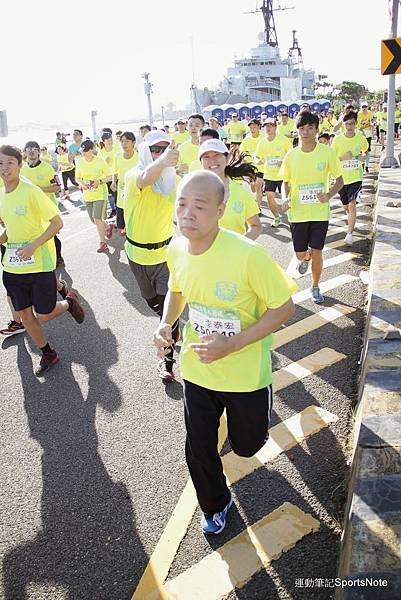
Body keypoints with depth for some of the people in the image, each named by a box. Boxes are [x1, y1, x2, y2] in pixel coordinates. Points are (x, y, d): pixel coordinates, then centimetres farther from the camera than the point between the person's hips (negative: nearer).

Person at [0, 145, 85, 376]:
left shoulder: (31, 191, -14)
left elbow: (57, 222, -15)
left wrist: (33, 245, -22)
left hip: (39, 264, -6)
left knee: (43, 315, 2)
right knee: (25, 315, 11)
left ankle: (69, 302, 34)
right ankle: (48, 354, 30)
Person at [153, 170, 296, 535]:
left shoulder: (248, 254, -29)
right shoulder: (176, 250, -12)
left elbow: (284, 308, -20)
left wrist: (231, 344, -27)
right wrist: (166, 323, -10)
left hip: (245, 373, -3)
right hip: (197, 370, 4)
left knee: (246, 445, 20)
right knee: (199, 450, 15)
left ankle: (253, 414, 58)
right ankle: (215, 505, 46)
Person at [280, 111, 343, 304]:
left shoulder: (327, 152, -7)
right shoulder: (291, 155, -3)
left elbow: (339, 180, 0)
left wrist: (329, 195, -18)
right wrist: (286, 199, -9)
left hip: (320, 212, -1)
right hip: (298, 212, 1)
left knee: (316, 252, 2)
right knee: (300, 253, 7)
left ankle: (315, 287, 24)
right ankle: (305, 259, 46)